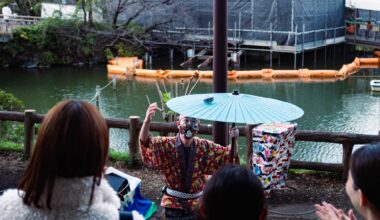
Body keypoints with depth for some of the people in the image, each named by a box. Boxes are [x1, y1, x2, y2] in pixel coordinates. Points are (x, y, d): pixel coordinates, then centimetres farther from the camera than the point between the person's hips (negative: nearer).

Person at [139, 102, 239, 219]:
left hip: (197, 204, 2)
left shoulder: (205, 147, -3)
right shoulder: (167, 145, -11)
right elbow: (146, 142, -25)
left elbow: (229, 155, 4)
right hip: (173, 204, -2)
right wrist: (147, 121, -45)